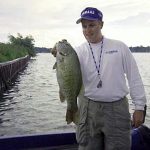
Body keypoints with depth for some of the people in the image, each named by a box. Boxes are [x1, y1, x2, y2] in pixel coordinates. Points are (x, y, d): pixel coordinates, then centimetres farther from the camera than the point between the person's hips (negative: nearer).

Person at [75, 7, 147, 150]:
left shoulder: (119, 47, 3)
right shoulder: (78, 51, 3)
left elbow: (134, 78, 4)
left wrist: (139, 107, 1)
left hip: (117, 109, 0)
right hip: (89, 109, 1)